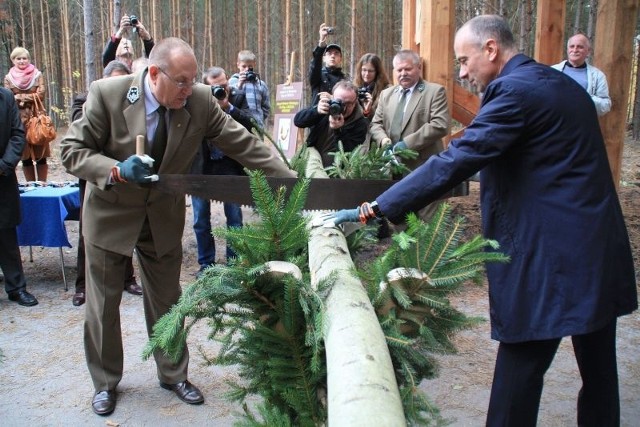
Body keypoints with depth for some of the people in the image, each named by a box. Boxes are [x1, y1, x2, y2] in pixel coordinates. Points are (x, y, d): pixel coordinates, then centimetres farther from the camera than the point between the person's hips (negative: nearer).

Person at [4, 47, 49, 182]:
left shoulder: (37, 75, 4)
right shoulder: (8, 78, 7)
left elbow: (41, 94, -7)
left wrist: (20, 97, -9)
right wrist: (31, 96, -12)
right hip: (19, 121, 1)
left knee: (40, 154, 1)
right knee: (25, 156, 6)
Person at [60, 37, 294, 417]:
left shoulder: (200, 99, -15)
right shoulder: (107, 94, -21)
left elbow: (244, 143, -14)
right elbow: (72, 150, -15)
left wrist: (293, 181, -20)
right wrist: (116, 171, -33)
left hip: (164, 217, 2)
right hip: (110, 215, -1)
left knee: (166, 300, 14)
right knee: (103, 303, 11)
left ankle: (174, 375, 34)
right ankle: (105, 382, 32)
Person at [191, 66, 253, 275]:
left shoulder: (237, 96, -4)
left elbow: (248, 125, -14)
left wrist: (227, 106, -24)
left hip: (229, 165, 0)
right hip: (201, 165, 0)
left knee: (234, 217, 7)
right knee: (200, 219, 7)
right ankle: (206, 263, 23)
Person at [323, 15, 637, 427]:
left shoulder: (513, 90, -14)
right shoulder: (566, 84, 14)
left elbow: (453, 162, -22)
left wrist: (374, 209, -20)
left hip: (547, 259, -9)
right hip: (602, 251, 9)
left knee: (520, 368, 0)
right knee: (598, 368, 19)